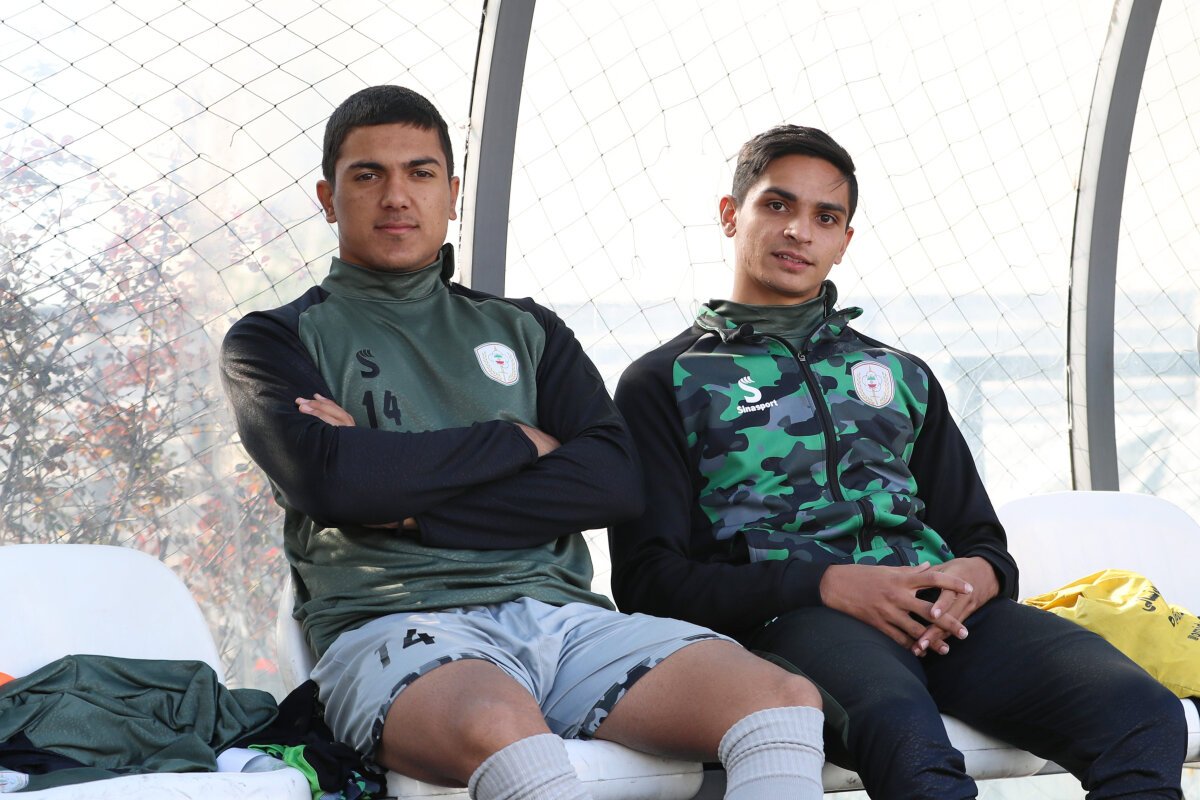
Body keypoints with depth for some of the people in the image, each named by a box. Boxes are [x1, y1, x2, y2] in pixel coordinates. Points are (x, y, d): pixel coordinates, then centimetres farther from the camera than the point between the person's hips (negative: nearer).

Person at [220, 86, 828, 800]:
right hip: (393, 625, -4)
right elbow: (332, 480, -8)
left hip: (556, 613, 4)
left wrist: (408, 500, -4)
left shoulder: (524, 331, 24)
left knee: (784, 699, -23)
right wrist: (518, 440, 4)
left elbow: (615, 480, 6)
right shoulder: (276, 339, 14)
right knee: (498, 725, -42)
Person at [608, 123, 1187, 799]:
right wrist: (824, 584, -11)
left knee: (1141, 715, -26)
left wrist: (977, 575, -2)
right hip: (788, 617, -4)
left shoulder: (901, 376, 29)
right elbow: (648, 580, 4)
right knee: (904, 732, -41)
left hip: (941, 611, 4)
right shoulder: (665, 382, 15)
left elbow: (980, 537, 26)